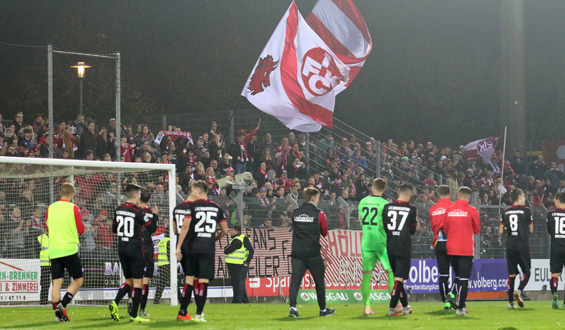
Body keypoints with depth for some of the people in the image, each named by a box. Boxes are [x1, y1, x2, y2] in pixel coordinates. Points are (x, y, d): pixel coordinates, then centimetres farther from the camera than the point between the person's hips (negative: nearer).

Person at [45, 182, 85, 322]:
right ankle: (63, 305, -10)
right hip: (70, 249, -4)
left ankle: (58, 312, -1)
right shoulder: (73, 208, -7)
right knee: (78, 279, 6)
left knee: (57, 283, 6)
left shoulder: (50, 208, 7)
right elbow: (81, 230, -3)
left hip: (54, 251, 4)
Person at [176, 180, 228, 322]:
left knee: (190, 279, 8)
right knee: (203, 281, -1)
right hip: (209, 248, 1)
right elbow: (225, 230, 12)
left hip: (193, 246, -1)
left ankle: (182, 312, 11)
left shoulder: (192, 206, -2)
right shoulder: (217, 208, 9)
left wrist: (179, 246, -8)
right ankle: (199, 314, -7)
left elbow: (185, 227, -10)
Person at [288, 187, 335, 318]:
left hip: (297, 252, 3)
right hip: (313, 253, -3)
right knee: (319, 281, 11)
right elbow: (324, 233, 5)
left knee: (295, 280, -3)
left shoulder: (295, 213, 7)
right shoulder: (319, 214, -4)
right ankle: (323, 309, 21)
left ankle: (293, 307, -20)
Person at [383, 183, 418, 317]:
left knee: (397, 277, 16)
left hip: (390, 247, 4)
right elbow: (412, 231, 0)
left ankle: (405, 306, 25)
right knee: (399, 278, -5)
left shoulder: (387, 207, 1)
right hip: (404, 247, -4)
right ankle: (391, 309, -14)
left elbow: (384, 227, 6)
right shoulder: (411, 209, -6)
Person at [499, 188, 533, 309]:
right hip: (522, 246, -4)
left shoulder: (506, 212, 7)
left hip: (510, 246, 4)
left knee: (511, 274, 7)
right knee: (526, 272, 6)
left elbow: (500, 232, 6)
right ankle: (518, 291, -19)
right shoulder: (526, 210, -4)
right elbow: (531, 230, 3)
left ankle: (510, 301, 4)